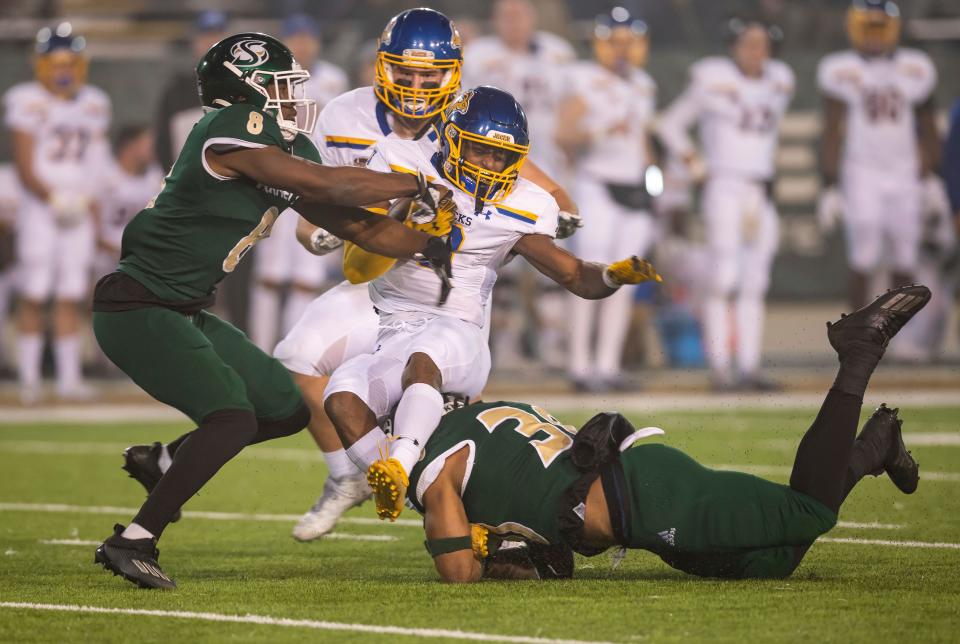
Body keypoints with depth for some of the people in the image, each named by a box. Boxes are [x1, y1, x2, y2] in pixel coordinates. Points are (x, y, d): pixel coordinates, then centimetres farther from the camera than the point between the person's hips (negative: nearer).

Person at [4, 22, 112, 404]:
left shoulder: (94, 104, 9)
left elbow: (98, 163, 11)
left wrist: (85, 200, -4)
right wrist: (55, 200, -18)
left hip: (78, 213, 4)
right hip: (40, 210, -4)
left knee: (71, 298, 4)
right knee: (34, 296, -4)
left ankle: (69, 378, 7)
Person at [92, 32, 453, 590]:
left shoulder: (286, 153, 9)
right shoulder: (231, 133, -20)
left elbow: (352, 223, 14)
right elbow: (328, 187, -23)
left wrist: (434, 249, 10)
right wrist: (416, 187, -12)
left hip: (185, 313, 10)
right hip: (139, 308, -10)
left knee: (287, 409, 13)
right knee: (233, 419, -22)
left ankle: (162, 462, 25)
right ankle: (133, 542, -17)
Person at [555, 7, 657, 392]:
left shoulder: (643, 87, 16)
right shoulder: (586, 82, -4)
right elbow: (564, 135, -13)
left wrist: (651, 188, 19)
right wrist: (601, 133, -27)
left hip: (634, 188, 6)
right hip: (597, 186, -6)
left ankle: (608, 364, 5)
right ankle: (580, 365, -8)